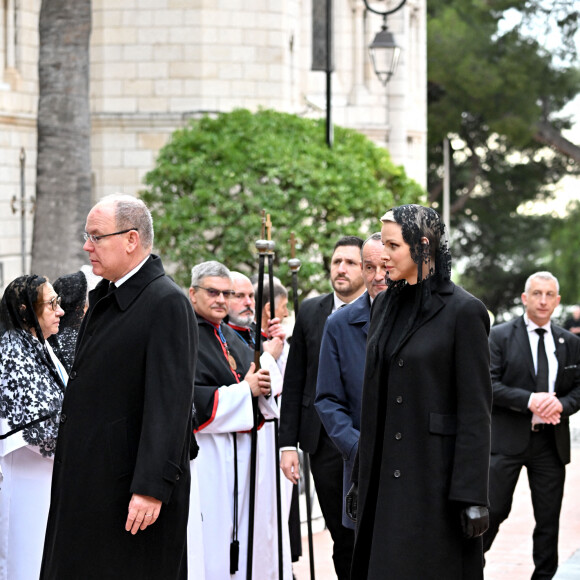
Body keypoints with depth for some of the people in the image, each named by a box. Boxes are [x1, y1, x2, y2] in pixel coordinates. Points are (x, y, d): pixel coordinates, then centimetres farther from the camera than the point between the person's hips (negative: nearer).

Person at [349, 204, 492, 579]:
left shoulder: (464, 311, -9)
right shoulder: (387, 306, 12)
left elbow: (476, 411, -12)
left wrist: (472, 497, -16)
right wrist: (361, 479, 14)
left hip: (436, 474, -7)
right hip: (385, 475, 7)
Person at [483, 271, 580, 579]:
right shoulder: (500, 336, -1)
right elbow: (489, 384, -9)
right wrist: (529, 401, -20)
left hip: (552, 441, 4)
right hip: (508, 439, -4)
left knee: (549, 518, 7)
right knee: (493, 510, -3)